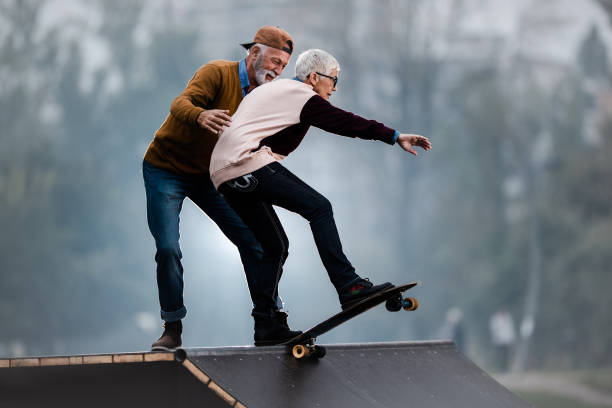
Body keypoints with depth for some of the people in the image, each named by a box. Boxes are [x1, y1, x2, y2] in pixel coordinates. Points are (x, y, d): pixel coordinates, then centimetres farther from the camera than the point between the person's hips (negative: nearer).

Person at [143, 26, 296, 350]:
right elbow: (180, 105, -36)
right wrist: (200, 115, -60)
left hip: (208, 174, 6)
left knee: (251, 238, -2)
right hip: (166, 170, -6)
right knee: (168, 249, -14)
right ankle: (172, 329, 1)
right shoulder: (218, 73, -21)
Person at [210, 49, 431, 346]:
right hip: (248, 163, -10)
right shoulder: (302, 97, -1)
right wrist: (395, 137, -7)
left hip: (223, 174, 10)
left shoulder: (272, 89, 28)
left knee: (276, 246, 13)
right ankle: (348, 287, -24)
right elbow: (344, 122, -7)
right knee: (319, 208, -13)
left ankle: (265, 325, 9)